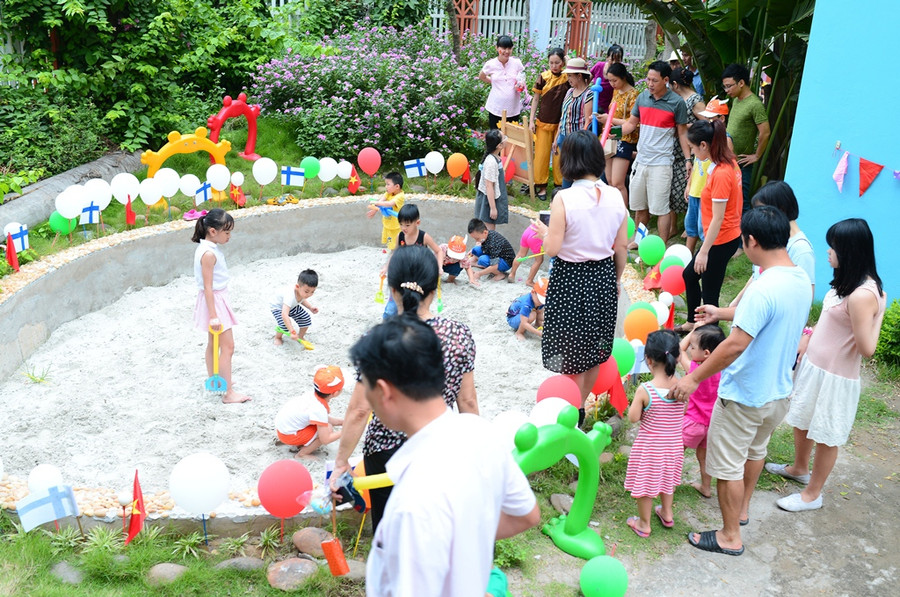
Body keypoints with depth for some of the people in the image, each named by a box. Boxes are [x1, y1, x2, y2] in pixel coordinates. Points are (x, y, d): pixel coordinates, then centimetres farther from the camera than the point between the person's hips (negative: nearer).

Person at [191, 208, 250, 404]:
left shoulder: (208, 247, 5)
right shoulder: (209, 253, -25)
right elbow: (208, 287, -25)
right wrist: (213, 316, -24)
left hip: (217, 298, 10)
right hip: (214, 301, -10)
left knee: (214, 342, 23)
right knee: (227, 346, -5)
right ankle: (229, 393, 0)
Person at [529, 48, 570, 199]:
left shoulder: (568, 78, -4)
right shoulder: (543, 77, -2)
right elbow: (536, 99, 4)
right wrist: (532, 121, 1)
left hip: (561, 124, -1)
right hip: (543, 122, 1)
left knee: (559, 155, 4)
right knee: (541, 154, 3)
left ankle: (560, 185, 16)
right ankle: (541, 185, 13)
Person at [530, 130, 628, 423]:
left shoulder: (564, 199, -20)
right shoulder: (615, 196, -6)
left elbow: (553, 248, -19)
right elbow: (621, 247, 1)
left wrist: (544, 231, 1)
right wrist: (616, 279, 16)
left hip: (570, 279, -5)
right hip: (603, 278, 5)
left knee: (571, 352, 11)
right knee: (594, 349, 20)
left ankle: (574, 411, 24)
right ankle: (580, 405, 35)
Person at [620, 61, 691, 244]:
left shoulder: (677, 102, -6)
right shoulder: (642, 97, 5)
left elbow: (682, 133, 0)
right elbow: (631, 123, 12)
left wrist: (687, 159, -5)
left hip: (661, 163, -5)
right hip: (641, 160, 5)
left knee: (661, 208, -1)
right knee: (639, 206, 15)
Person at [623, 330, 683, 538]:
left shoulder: (644, 390, -27)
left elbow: (633, 417, -17)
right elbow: (683, 411, 1)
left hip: (649, 446, -4)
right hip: (673, 445, 4)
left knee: (644, 484, 15)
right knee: (666, 479, 28)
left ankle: (644, 524, 31)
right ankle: (667, 513, 47)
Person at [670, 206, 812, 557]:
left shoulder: (764, 290, -31)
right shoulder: (801, 280, -2)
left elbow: (735, 345, -32)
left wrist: (694, 378, -23)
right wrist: (720, 313, 27)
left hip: (744, 396, -9)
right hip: (778, 391, 9)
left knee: (727, 464, 8)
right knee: (755, 449, 28)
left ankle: (730, 536, 22)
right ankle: (742, 508, 50)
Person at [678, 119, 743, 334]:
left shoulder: (721, 174, -25)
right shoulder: (728, 162, 3)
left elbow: (717, 218, -24)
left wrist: (704, 252, -20)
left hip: (721, 241, -10)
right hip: (729, 235, 10)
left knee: (709, 292, 2)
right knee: (689, 275, 24)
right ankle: (692, 322, 40)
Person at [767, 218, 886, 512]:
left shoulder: (862, 295, -28)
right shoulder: (846, 283, 1)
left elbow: (866, 348, -27)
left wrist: (879, 314, -25)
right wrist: (807, 340, 12)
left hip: (834, 377, -9)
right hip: (812, 365, 9)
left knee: (825, 436, 10)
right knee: (801, 421, 26)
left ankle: (812, 494, 28)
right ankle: (800, 468, 51)